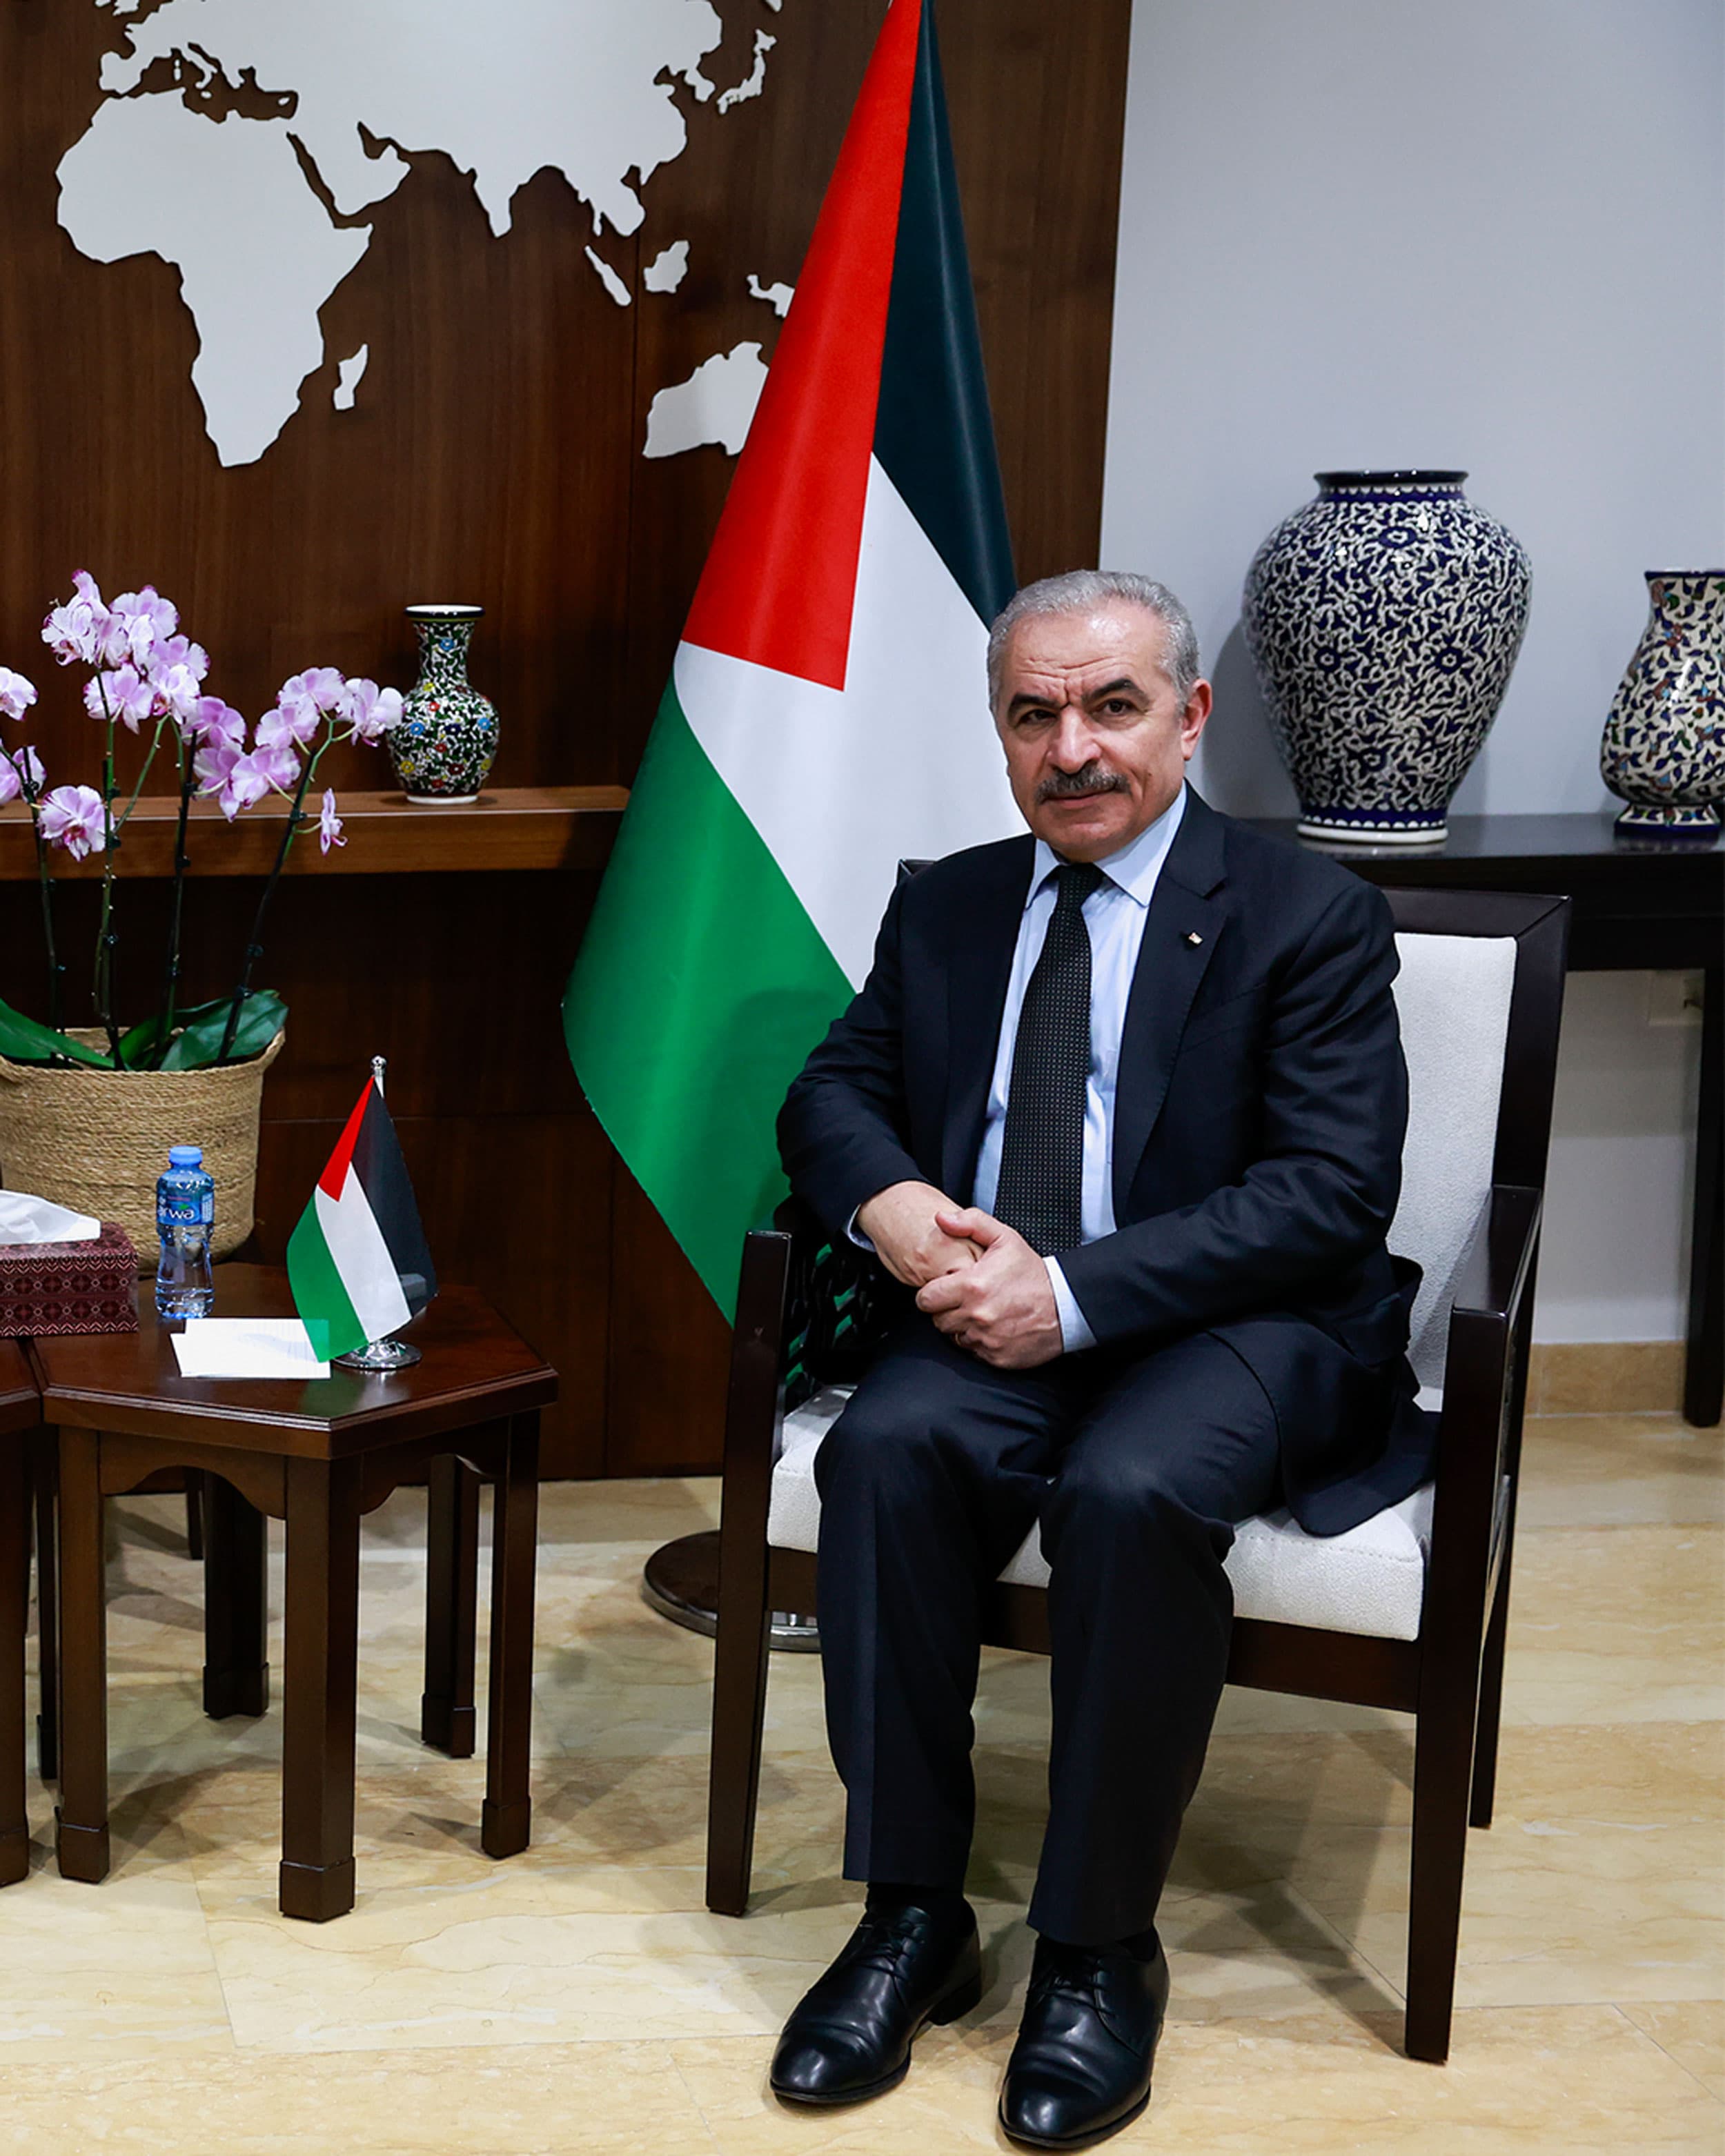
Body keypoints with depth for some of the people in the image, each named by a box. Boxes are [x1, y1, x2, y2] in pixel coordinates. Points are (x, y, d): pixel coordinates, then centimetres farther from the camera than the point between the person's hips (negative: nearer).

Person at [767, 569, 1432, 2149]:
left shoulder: (1310, 919, -3)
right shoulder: (948, 908, 14)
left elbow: (1330, 1196, -12)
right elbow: (835, 1089, 16)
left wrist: (1074, 1291, -22)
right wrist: (886, 1199, -10)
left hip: (1234, 1326, -4)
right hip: (996, 1311, 4)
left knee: (1133, 1492, -36)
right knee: (887, 1451, -29)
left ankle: (1100, 1953, -19)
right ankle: (911, 1917, -17)